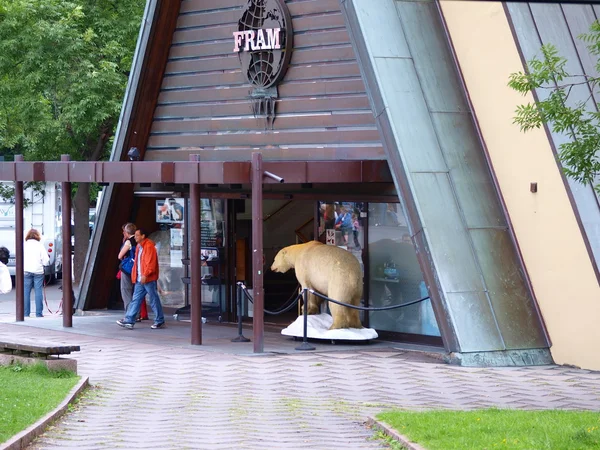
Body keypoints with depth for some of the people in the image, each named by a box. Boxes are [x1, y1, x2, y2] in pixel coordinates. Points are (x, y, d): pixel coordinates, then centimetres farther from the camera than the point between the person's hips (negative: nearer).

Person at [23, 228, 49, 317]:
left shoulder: (24, 246, 1)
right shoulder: (40, 245, -1)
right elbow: (46, 260, -3)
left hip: (26, 271, 1)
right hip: (38, 271, -1)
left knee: (26, 292, 4)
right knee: (38, 292, 1)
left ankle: (26, 313, 2)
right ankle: (39, 313, -1)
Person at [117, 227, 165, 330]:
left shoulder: (149, 246, -13)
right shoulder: (139, 246, 16)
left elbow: (151, 263, -19)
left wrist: (145, 275, -24)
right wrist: (135, 275, 15)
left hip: (149, 279, -9)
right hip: (140, 279, 9)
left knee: (154, 300, 0)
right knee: (135, 300, 5)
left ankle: (160, 321, 8)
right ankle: (129, 321, 2)